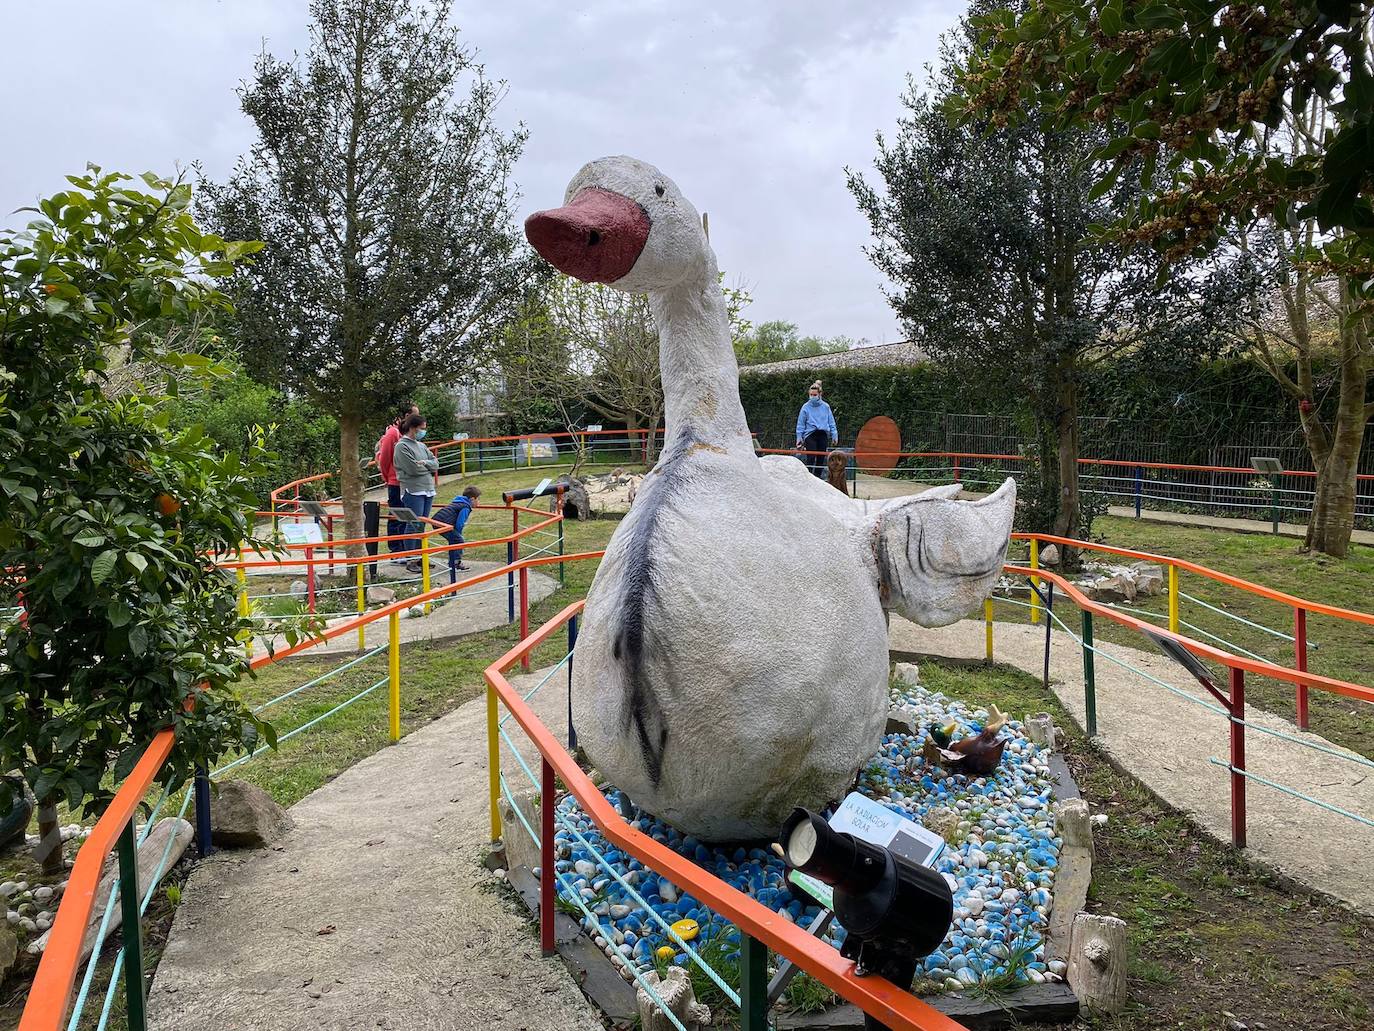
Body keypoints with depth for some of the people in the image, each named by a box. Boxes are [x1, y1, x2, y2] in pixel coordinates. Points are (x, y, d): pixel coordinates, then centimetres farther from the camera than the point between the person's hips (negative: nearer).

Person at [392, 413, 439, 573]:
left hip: (428, 490, 7)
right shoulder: (402, 446, -8)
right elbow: (413, 468, -16)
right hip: (413, 491, -7)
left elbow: (435, 462, 11)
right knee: (414, 525, -6)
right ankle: (410, 560, 0)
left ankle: (419, 557, 19)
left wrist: (424, 463, -8)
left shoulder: (421, 445, 16)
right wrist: (429, 468, 1)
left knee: (422, 526, 12)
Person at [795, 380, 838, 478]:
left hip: (823, 435, 3)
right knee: (811, 459, -11)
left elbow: (831, 422, 10)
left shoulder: (825, 407, 6)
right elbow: (800, 424, 4)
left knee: (821, 459, 6)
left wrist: (834, 435, 5)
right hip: (810, 434, -3)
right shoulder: (806, 407, 1)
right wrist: (799, 438, -1)